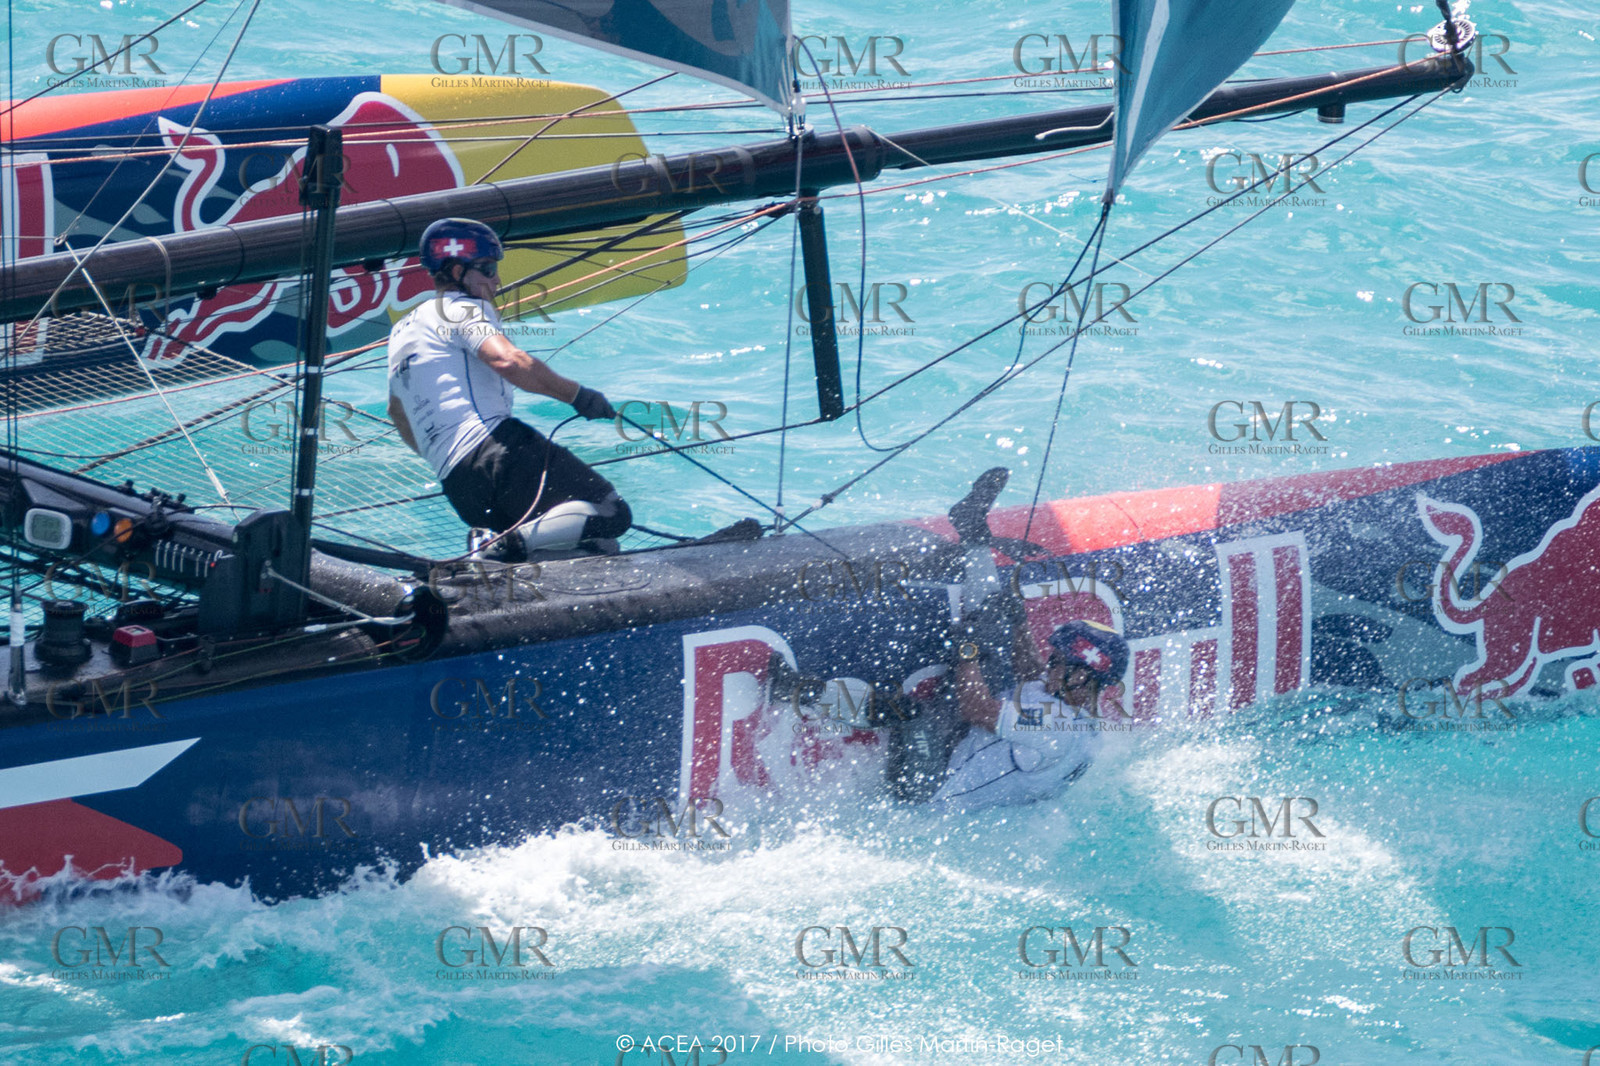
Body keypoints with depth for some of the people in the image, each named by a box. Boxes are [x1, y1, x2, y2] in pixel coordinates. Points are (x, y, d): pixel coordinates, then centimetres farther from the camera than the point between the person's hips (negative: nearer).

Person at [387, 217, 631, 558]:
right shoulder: (462, 309, 3)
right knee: (612, 515, -13)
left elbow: (398, 413, 44)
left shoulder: (402, 330, 29)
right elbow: (507, 360, -17)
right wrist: (577, 395, -6)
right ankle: (506, 546, -30)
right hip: (495, 448, -8)